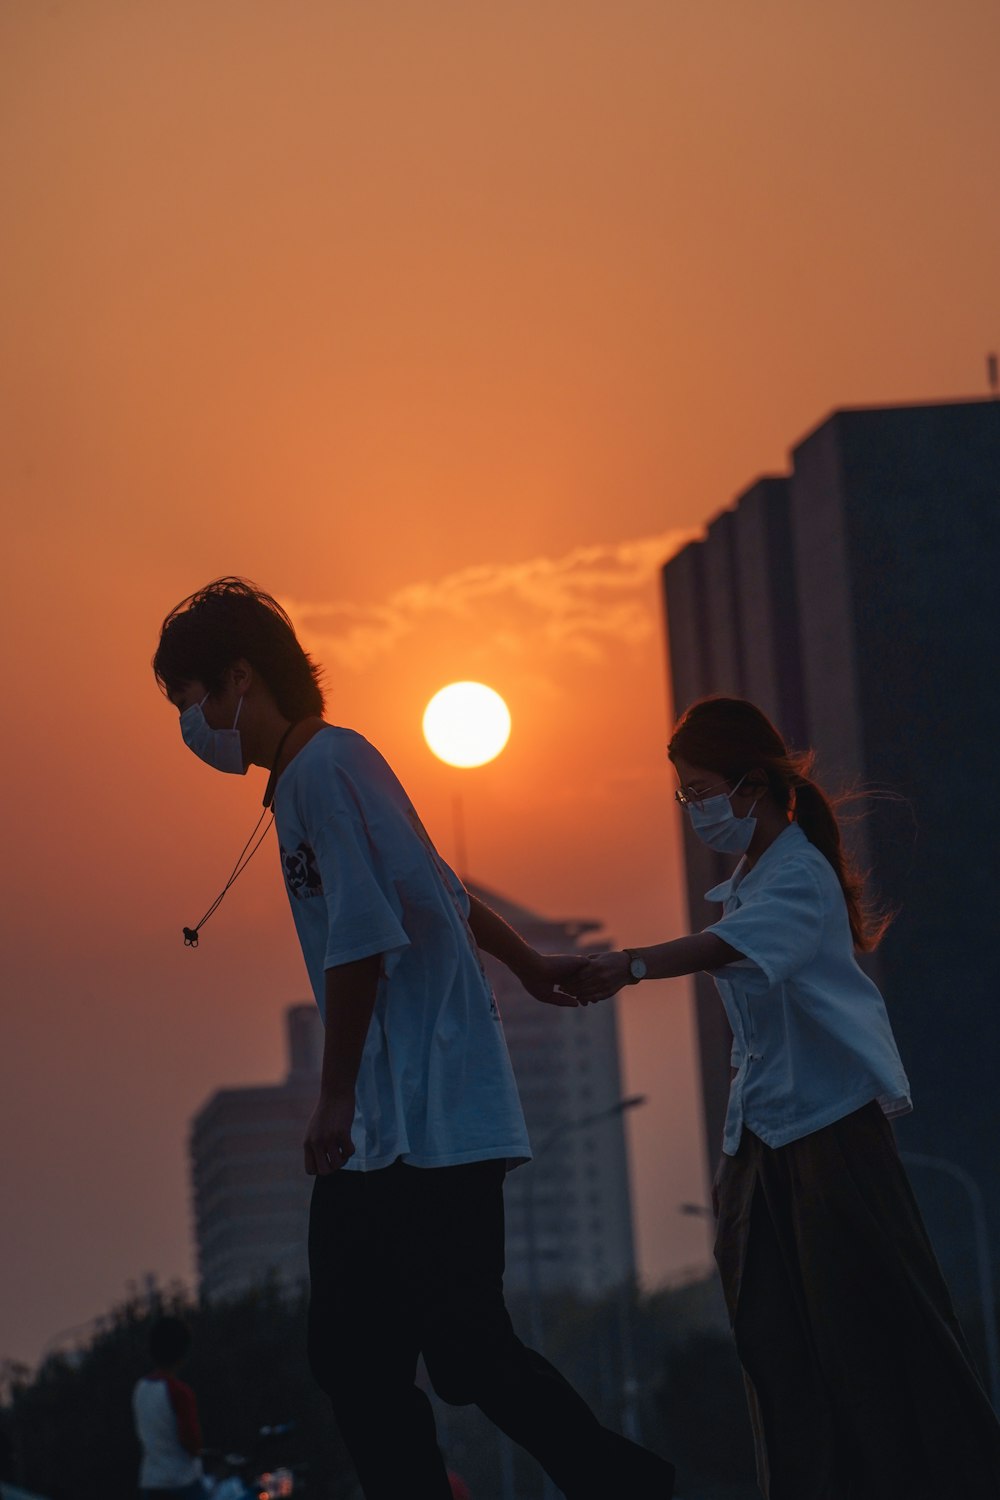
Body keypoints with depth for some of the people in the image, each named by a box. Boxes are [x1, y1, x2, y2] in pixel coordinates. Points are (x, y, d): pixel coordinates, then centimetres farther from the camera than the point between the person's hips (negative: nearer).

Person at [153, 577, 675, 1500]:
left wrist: (338, 1097, -12)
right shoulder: (307, 776, 20)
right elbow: (440, 894, 31)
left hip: (427, 1122, -10)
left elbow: (363, 938, -17)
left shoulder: (325, 767, -10)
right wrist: (527, 964, 44)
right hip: (378, 1136, 10)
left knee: (467, 1350, -12)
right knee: (353, 1356, 4)